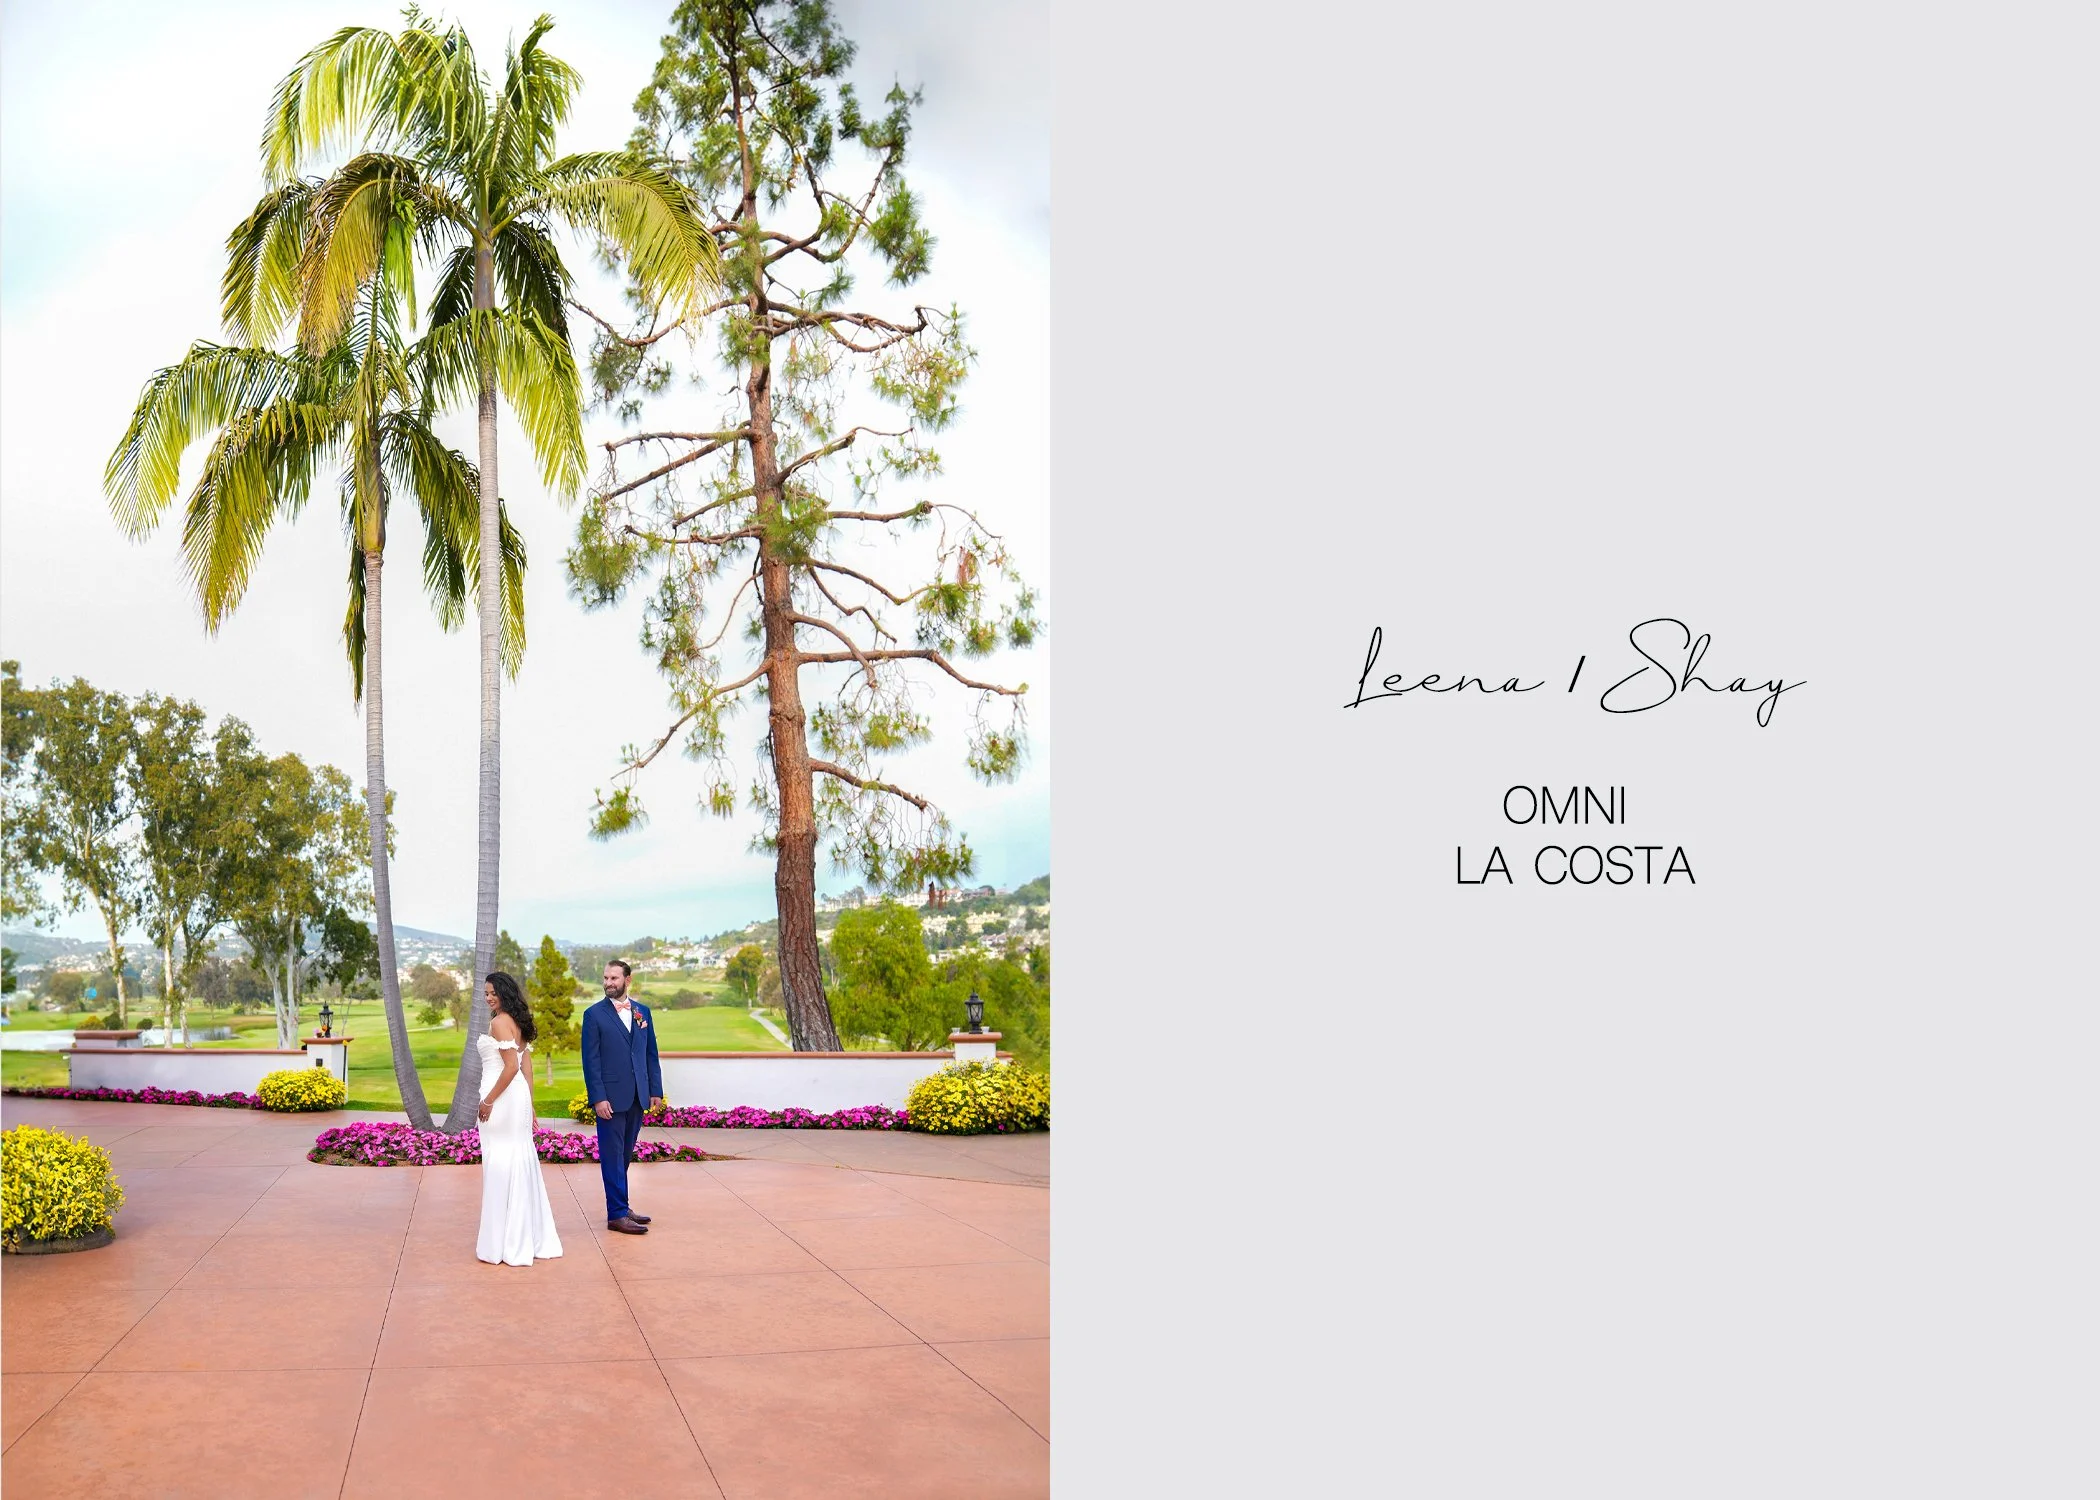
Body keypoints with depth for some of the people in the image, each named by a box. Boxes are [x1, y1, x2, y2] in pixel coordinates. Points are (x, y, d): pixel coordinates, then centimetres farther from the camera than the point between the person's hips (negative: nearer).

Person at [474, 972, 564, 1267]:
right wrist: (528, 1103, 16)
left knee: (500, 1163, -3)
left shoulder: (500, 1021, -14)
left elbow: (511, 1066, -21)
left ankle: (506, 1244, 3)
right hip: (518, 1096, 9)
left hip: (501, 1097, -9)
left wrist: (488, 1100, -17)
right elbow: (526, 1066, 14)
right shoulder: (518, 1021, 14)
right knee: (521, 1160, 13)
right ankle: (532, 1239, 19)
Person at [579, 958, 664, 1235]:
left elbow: (651, 1054, 12)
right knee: (613, 1155, -1)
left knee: (625, 1155, 12)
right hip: (610, 1097, -4)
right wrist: (598, 1098, -13)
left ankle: (621, 1206, 20)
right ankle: (617, 1214, 2)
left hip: (637, 1097, 4)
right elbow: (590, 1060, -6)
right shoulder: (594, 1014, -3)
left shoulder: (642, 1012, 10)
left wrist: (656, 1090, 6)